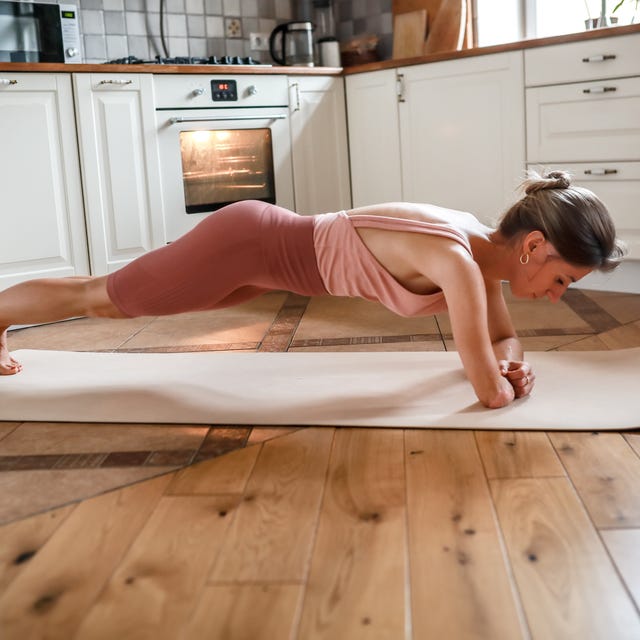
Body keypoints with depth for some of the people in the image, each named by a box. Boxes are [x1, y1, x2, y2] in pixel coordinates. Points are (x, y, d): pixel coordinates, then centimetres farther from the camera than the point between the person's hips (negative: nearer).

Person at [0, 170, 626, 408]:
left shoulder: (480, 245, -4)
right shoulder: (457, 261, -31)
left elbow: (502, 338, 11)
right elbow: (489, 392, -31)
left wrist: (515, 364, -10)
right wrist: (506, 381, -10)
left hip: (272, 242, 9)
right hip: (249, 240, -9)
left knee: (116, 301, 29)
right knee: (102, 298, 12)